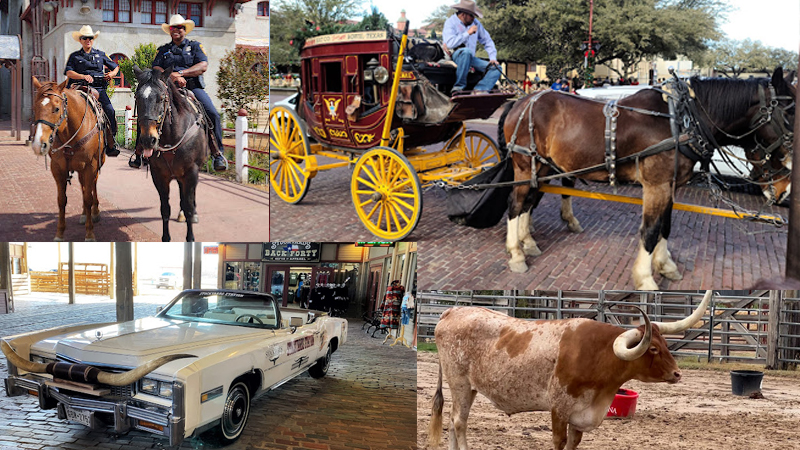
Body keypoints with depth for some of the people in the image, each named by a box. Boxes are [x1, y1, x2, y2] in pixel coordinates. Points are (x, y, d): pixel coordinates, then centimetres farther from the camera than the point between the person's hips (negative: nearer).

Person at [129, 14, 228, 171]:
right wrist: (171, 76, -15)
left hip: (193, 87, -2)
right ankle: (140, 152, -7)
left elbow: (203, 66, -1)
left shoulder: (194, 46, 16)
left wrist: (181, 73, -14)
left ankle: (218, 154, -18)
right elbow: (155, 68, 6)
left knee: (213, 115, -25)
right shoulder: (163, 50, 21)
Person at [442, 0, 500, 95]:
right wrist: (467, 33, -18)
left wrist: (493, 58, 4)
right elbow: (450, 43, -22)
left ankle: (478, 90, -30)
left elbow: (487, 40, 18)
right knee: (466, 51, -40)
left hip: (470, 58, 7)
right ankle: (459, 86, -31)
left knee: (496, 68, -9)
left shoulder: (475, 23, 13)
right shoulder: (450, 23, -5)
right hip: (454, 56, -6)